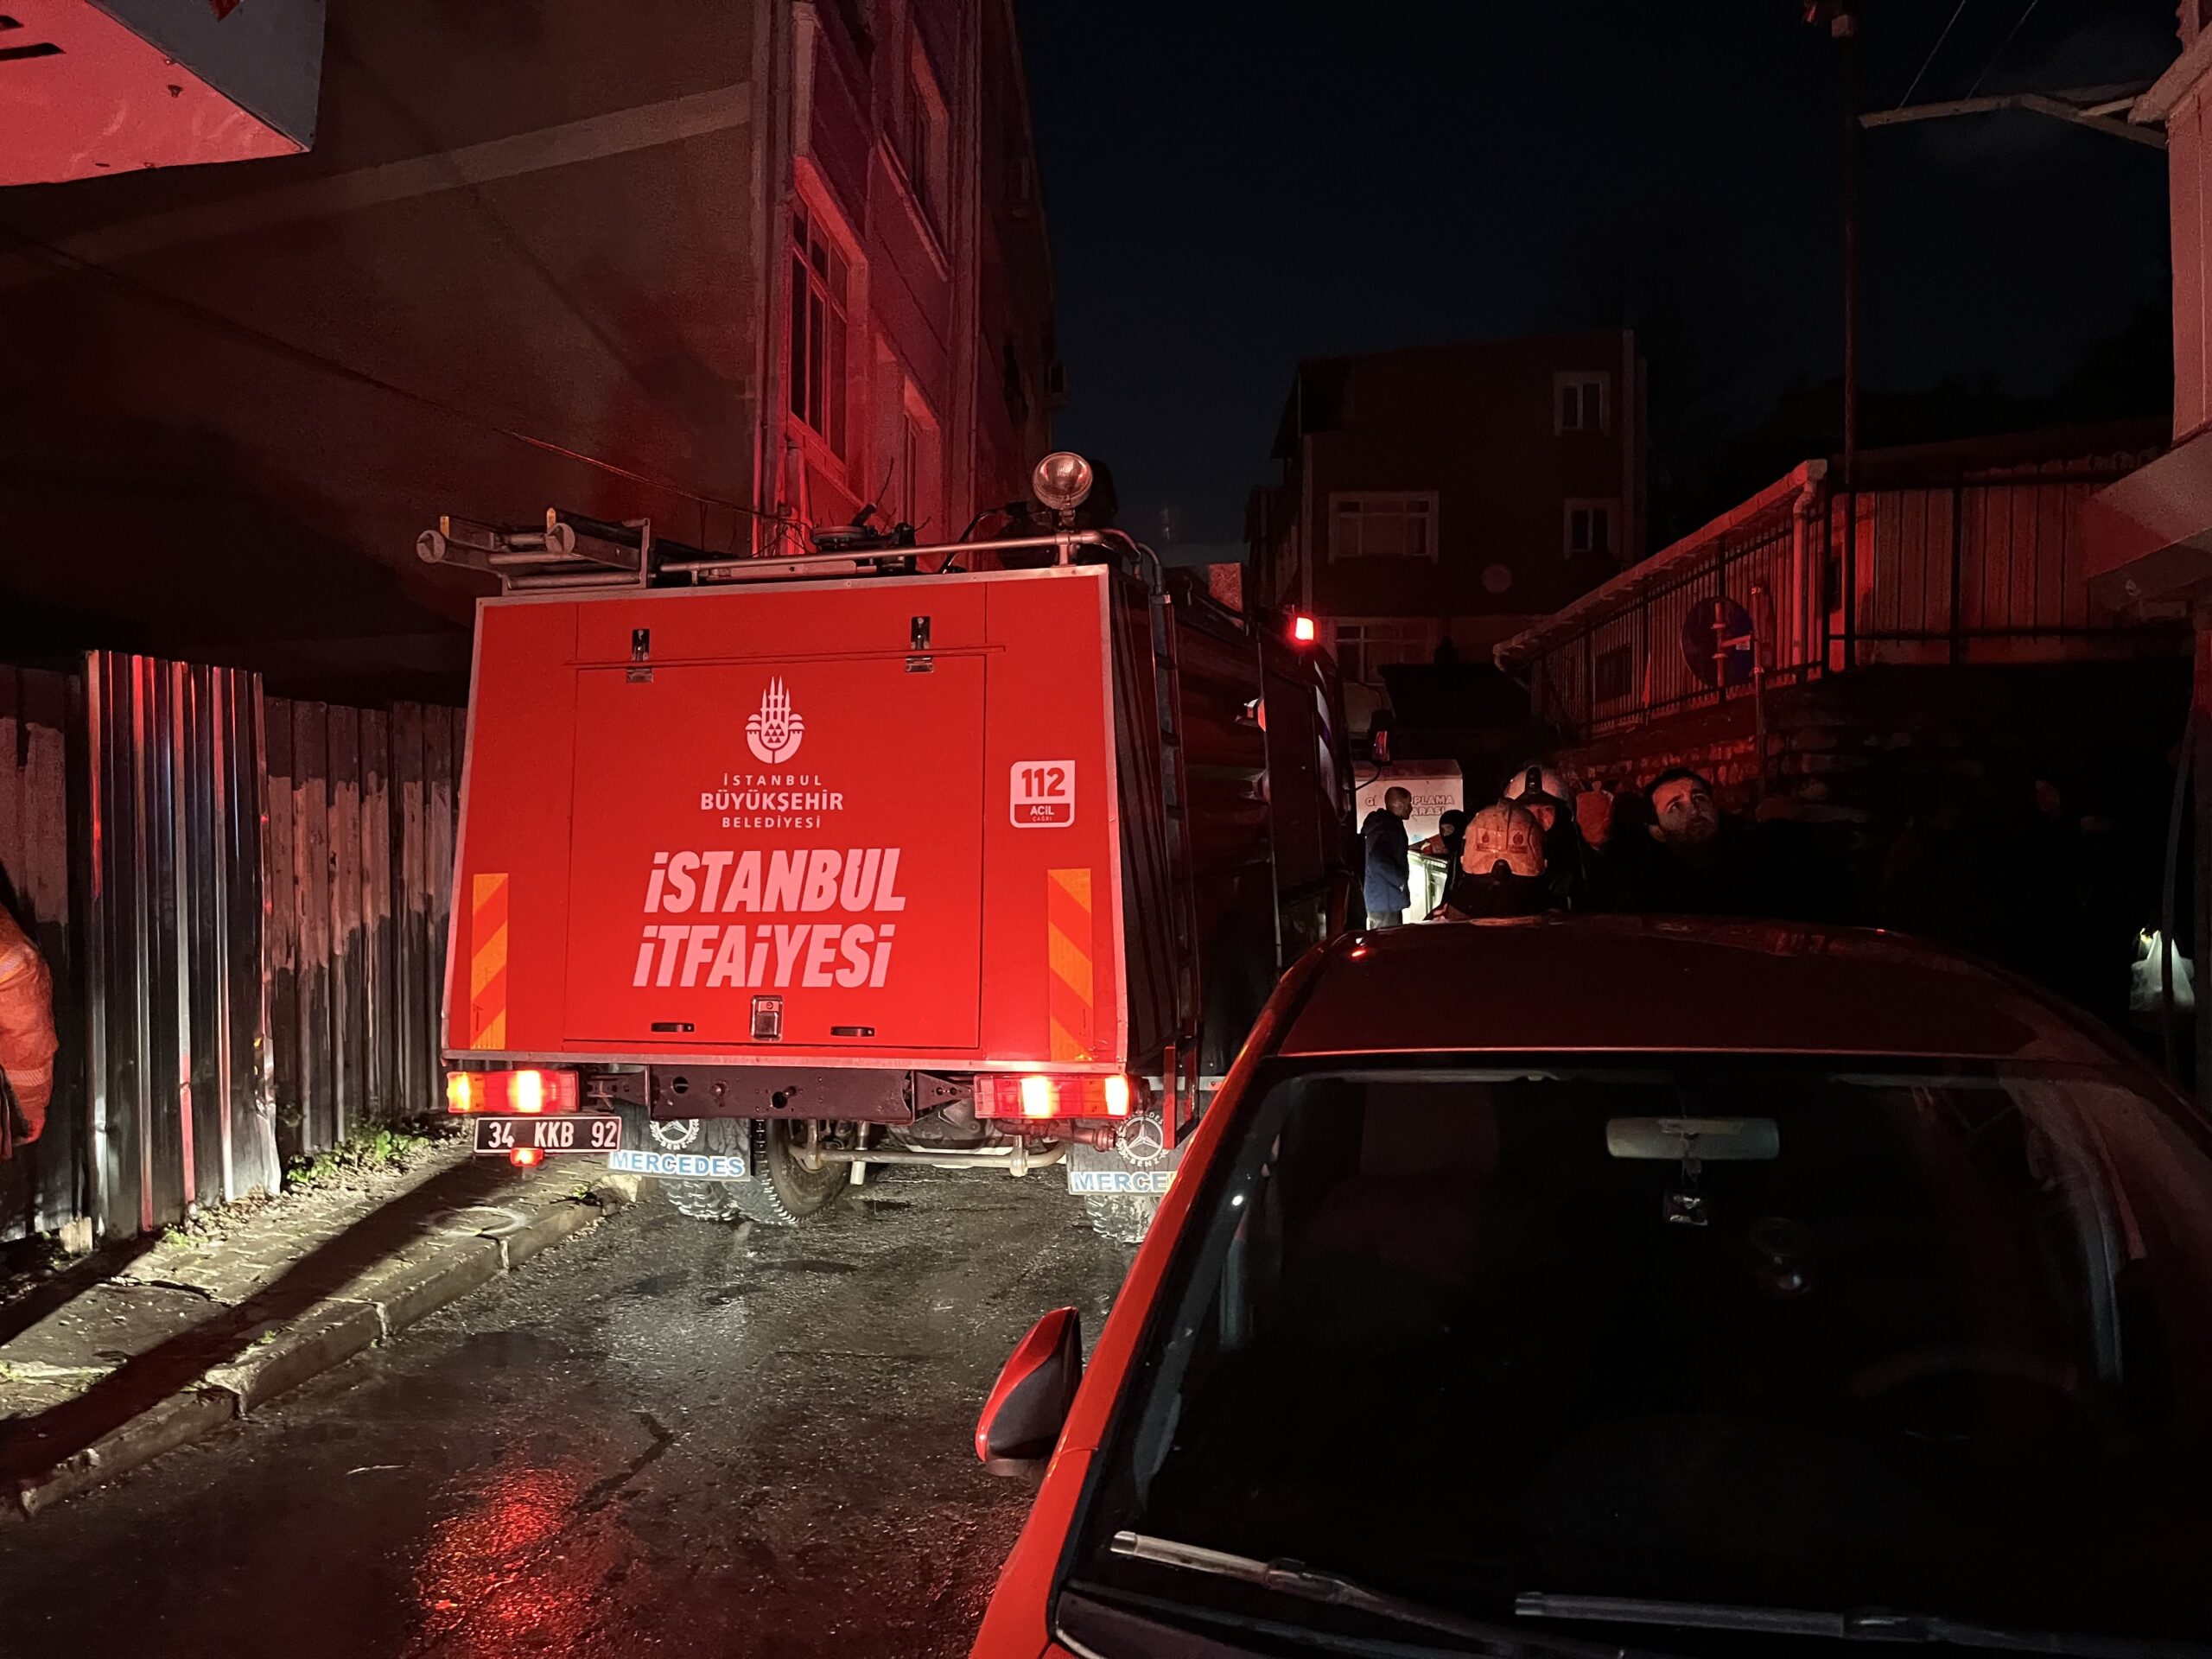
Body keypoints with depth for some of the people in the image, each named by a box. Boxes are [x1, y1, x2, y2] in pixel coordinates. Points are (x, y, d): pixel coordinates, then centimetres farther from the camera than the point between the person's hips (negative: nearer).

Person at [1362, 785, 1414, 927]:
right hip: (1385, 901, -10)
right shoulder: (1387, 828, -19)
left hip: (1380, 899, 10)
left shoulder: (1381, 823, 13)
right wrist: (1401, 883, -21)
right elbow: (1379, 862, -31)